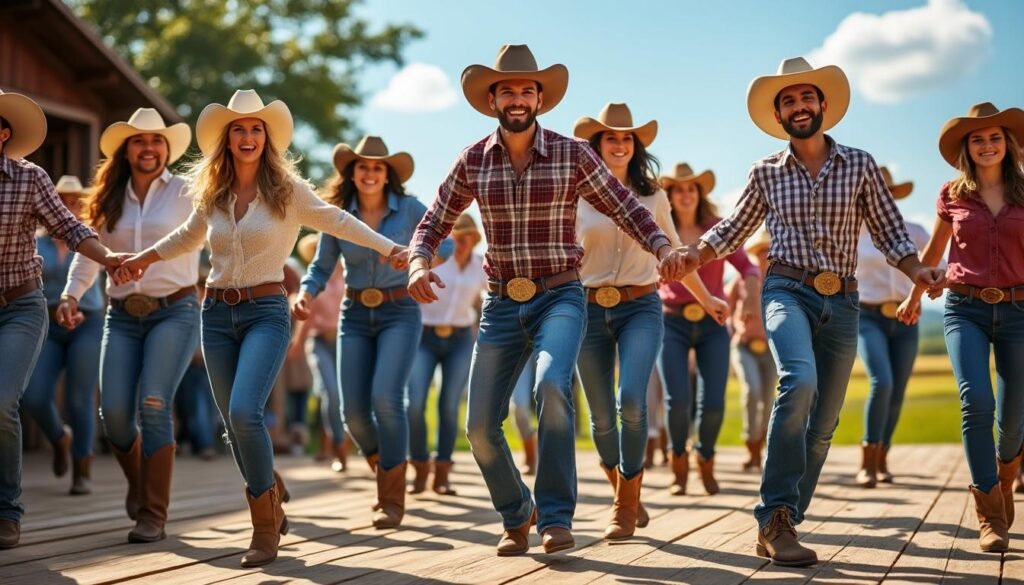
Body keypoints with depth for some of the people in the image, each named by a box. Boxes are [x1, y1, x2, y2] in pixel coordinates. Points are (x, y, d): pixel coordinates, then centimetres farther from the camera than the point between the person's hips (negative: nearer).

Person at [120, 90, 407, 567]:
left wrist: (388, 248, -9)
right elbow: (189, 237, 28)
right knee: (234, 425, 7)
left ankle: (265, 526, -7)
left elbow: (337, 221, 0)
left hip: (265, 312, -5)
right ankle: (272, 507, 28)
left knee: (244, 412, -22)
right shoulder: (211, 195, 9)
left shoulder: (287, 190, -3)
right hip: (217, 313, 5)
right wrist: (144, 258, 26)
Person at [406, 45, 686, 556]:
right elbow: (434, 223, 9)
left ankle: (555, 518, -21)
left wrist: (663, 248, -17)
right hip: (501, 304, 3)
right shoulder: (472, 162, 2)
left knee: (552, 386, -32)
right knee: (480, 425, -1)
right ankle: (516, 518, 25)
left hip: (560, 297, -3)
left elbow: (626, 208, 0)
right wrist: (419, 264, -12)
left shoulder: (572, 154, -4)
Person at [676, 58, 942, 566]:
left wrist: (918, 271, -9)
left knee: (820, 428, 5)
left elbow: (888, 231, 8)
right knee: (799, 382, -31)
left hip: (842, 301, 3)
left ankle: (779, 526, 17)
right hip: (788, 291, -3)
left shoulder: (859, 165, 7)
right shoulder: (766, 173, 7)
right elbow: (733, 230, 18)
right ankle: (777, 516, -26)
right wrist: (692, 254, 1)